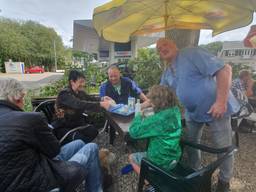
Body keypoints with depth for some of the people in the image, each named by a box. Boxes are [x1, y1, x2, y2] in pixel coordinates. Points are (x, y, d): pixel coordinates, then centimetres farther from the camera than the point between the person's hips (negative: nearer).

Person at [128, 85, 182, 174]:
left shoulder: (158, 119, -32)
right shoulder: (175, 110, -9)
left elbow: (133, 132, -26)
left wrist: (140, 116, -12)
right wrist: (147, 117, -5)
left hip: (160, 163, -7)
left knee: (132, 157, 18)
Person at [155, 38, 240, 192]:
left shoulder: (192, 53, -18)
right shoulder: (167, 74, 6)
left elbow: (225, 69, -24)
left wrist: (221, 101, -28)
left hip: (216, 108, -6)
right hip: (192, 112, 7)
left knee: (224, 147, 7)